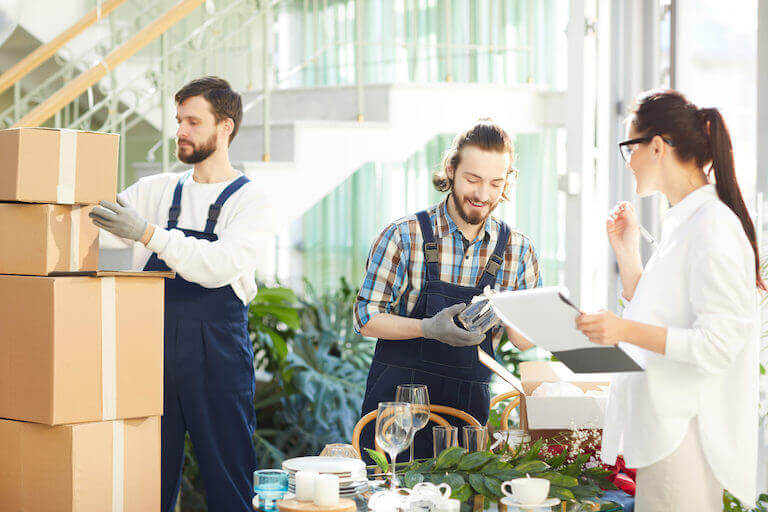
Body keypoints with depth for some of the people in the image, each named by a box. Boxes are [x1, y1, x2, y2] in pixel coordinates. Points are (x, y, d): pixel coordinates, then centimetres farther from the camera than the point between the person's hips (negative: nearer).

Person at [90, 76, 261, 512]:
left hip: (217, 353, -4)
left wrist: (147, 233, -24)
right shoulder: (156, 191, 13)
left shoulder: (249, 200, -1)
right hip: (154, 346, 4)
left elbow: (220, 265, -17)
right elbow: (93, 216, 12)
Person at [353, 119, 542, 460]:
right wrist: (429, 328, -21)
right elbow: (366, 318, -5)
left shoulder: (518, 249, 4)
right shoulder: (405, 236, -5)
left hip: (469, 407, 2)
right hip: (396, 403, -2)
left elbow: (525, 342, 7)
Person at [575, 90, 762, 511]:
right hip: (663, 425, 10)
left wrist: (626, 331, -26)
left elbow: (717, 344, -20)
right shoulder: (682, 222, 16)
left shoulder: (712, 226, -14)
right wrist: (625, 250, 16)